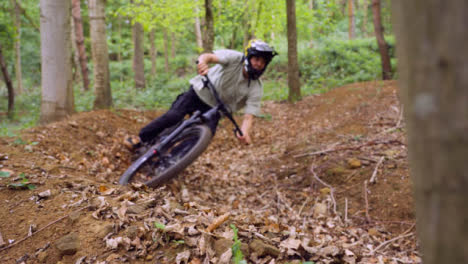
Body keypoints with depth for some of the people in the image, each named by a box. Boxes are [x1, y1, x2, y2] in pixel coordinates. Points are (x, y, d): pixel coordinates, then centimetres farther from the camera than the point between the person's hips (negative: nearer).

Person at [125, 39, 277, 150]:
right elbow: (209, 56, -34)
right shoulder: (235, 58, -19)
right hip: (199, 92, -2)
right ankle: (140, 139, -2)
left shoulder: (256, 88, -15)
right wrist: (203, 62, -59)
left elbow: (249, 116, -23)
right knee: (173, 116, -20)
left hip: (214, 109, 2)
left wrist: (244, 132, -45)